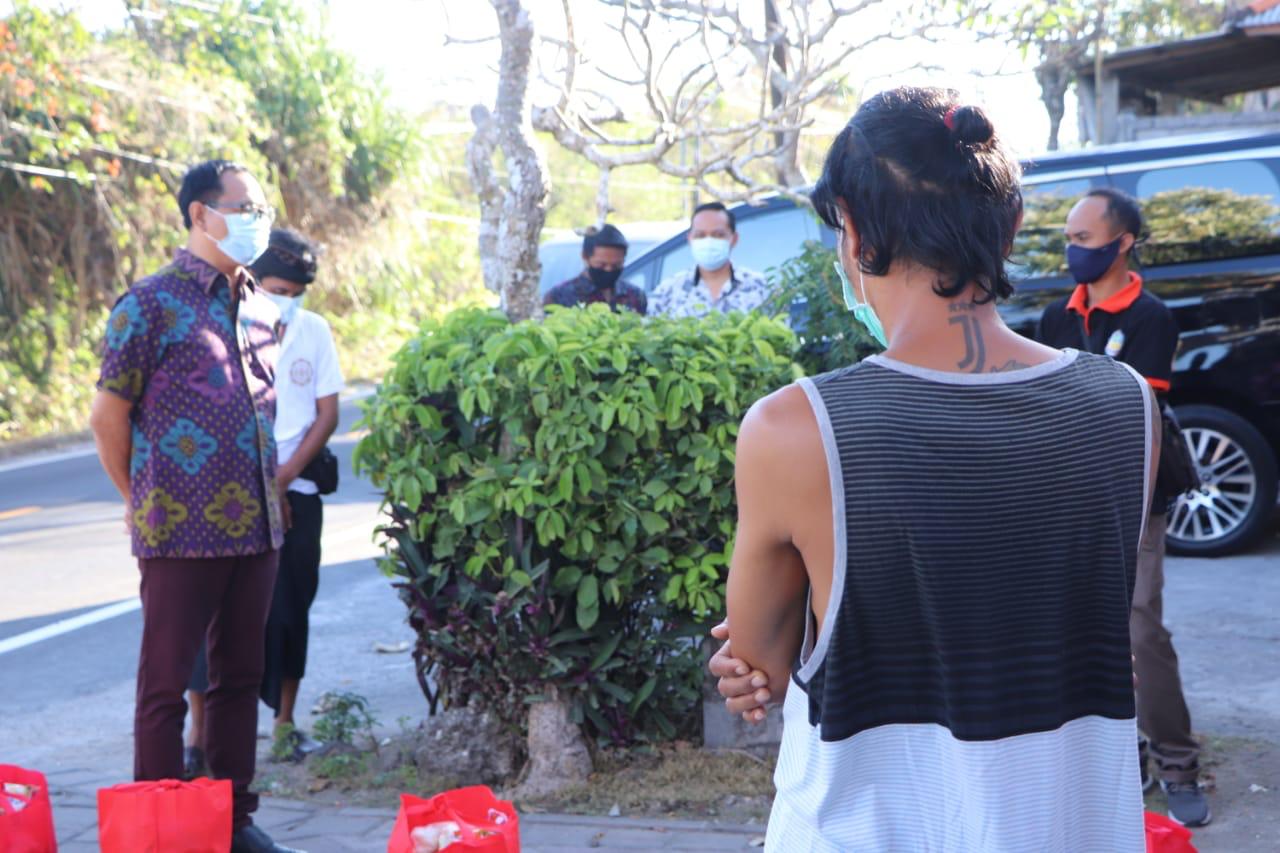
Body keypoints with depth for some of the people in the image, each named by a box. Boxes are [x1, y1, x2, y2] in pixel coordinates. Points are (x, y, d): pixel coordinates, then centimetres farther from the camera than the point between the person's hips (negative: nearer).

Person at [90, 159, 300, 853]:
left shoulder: (259, 308, 12)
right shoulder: (153, 303, -7)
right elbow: (108, 415, -4)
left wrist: (271, 492, 15)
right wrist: (144, 503, 2)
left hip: (256, 527, 6)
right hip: (183, 532, -6)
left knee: (239, 677, 13)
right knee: (166, 685, 2)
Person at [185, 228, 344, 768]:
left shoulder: (314, 331, 5)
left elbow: (327, 416, 4)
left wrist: (282, 476, -6)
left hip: (295, 491, 3)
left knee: (290, 610, 8)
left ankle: (285, 726, 18)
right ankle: (198, 733, -2)